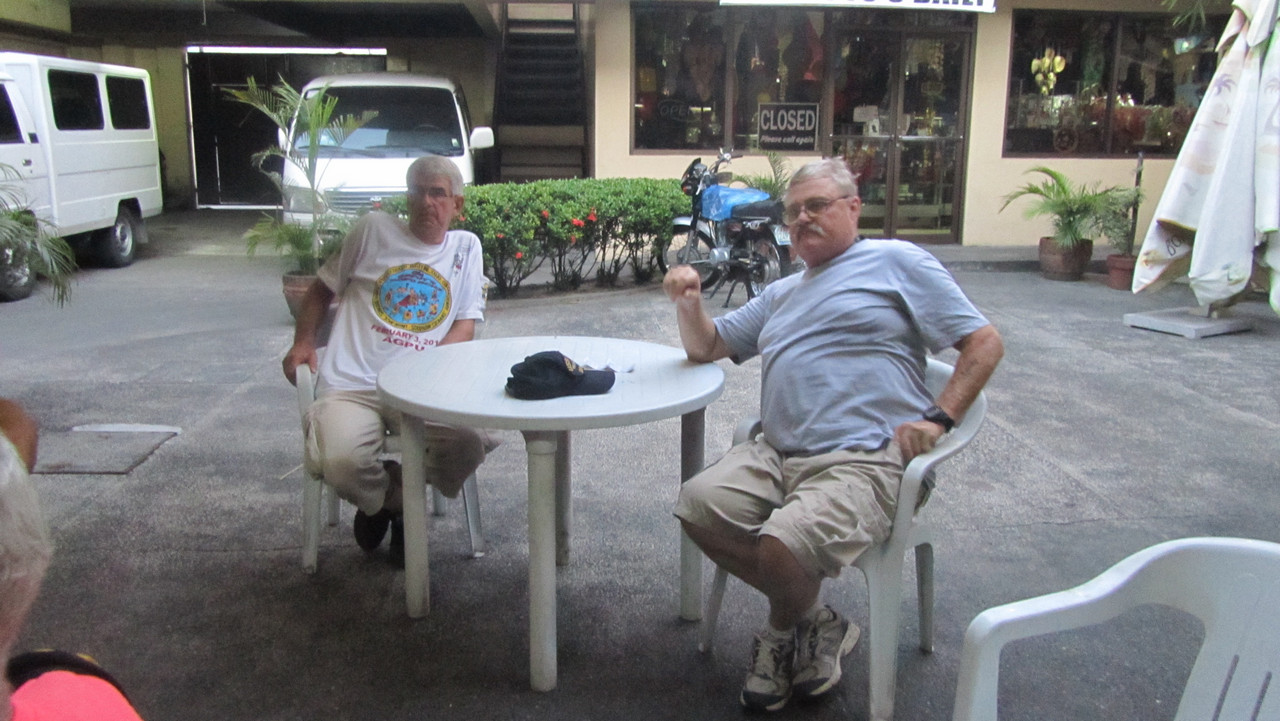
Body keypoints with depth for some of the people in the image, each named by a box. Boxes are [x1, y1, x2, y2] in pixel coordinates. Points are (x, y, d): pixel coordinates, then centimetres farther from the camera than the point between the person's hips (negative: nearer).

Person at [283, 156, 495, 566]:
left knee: (471, 443, -29)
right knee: (342, 463, -32)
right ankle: (387, 501, 8)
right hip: (352, 387, -1)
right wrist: (303, 343, 7)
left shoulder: (466, 247, 17)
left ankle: (396, 493, 4)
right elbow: (323, 288, 23)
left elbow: (466, 323, 10)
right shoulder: (374, 231, 13)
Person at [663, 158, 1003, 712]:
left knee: (784, 543, -31)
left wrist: (938, 418, -9)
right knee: (698, 503, -18)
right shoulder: (782, 294, 29)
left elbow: (984, 343, 4)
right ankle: (814, 621, 0)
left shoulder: (896, 261, 9)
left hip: (862, 463, -7)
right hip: (775, 455, 7)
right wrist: (689, 301, 9)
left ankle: (786, 632, 7)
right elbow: (705, 347, 31)